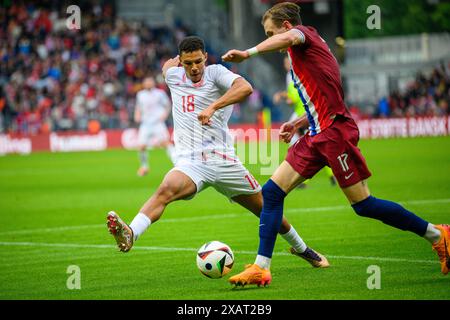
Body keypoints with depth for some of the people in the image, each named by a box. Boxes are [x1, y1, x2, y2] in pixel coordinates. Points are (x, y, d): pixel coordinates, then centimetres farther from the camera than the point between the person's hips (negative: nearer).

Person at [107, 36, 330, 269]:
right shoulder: (174, 75, 11)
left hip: (223, 160, -1)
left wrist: (212, 107, -30)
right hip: (191, 163, 1)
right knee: (166, 189, -33)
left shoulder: (215, 73, -1)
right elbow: (167, 66, 39)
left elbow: (245, 88, -22)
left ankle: (301, 249, 34)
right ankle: (130, 235, -54)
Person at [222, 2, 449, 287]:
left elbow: (288, 38, -30)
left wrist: (248, 53, -36)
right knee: (272, 192, 0)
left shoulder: (305, 33, -2)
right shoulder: (305, 52, 24)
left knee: (363, 205, -6)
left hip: (335, 131, -10)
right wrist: (298, 123, 20)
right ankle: (261, 268, -1)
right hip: (317, 135, 10)